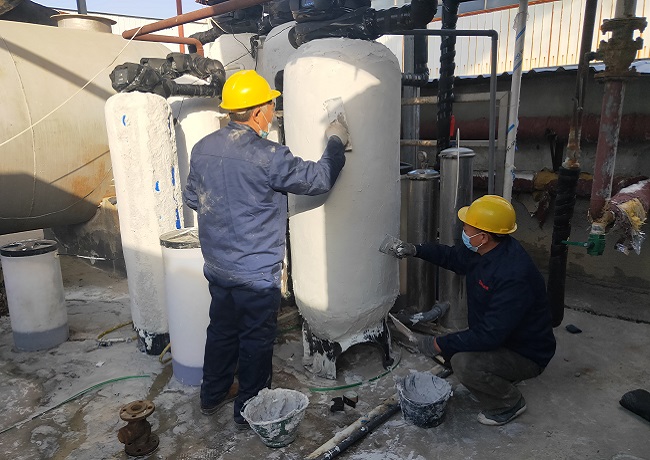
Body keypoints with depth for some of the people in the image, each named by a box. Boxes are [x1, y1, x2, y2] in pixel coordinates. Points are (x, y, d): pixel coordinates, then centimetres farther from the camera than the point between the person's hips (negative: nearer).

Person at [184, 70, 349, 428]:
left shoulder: (202, 148, 0)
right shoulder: (266, 156, -22)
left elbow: (192, 199, 12)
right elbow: (319, 179, -14)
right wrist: (336, 143, 2)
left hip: (217, 266, 7)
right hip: (255, 273, -7)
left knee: (222, 329, 22)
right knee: (256, 339, 11)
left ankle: (212, 397, 40)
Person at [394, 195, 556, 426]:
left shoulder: (514, 276, -36)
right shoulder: (486, 250, -8)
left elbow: (489, 335, -34)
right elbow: (453, 256, 14)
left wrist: (441, 344, -26)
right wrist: (416, 250, 3)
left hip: (526, 354, -9)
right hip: (497, 337, 9)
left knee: (464, 363, -28)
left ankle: (510, 403, 0)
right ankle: (500, 378, 20)